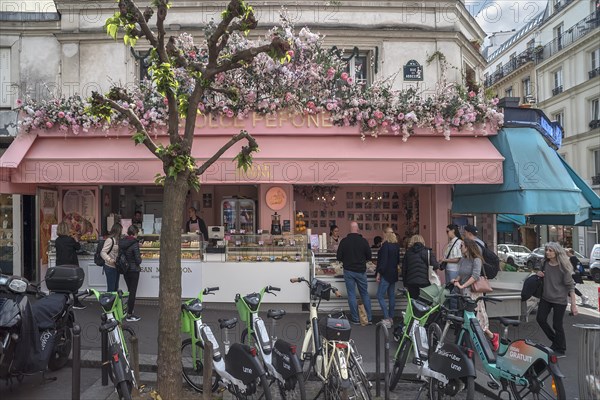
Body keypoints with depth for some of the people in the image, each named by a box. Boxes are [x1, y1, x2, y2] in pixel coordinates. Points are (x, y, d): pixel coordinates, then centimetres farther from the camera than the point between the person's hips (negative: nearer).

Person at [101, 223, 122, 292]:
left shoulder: (116, 240, 10)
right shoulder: (110, 240, -16)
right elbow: (103, 253, -23)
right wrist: (109, 259, -37)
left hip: (116, 267, 9)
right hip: (110, 267, -9)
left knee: (116, 288, 16)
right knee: (111, 289, -4)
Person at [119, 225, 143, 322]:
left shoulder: (122, 242, -1)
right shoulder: (134, 244, -20)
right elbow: (138, 260, -18)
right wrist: (140, 258, 2)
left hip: (125, 270, 6)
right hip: (133, 270, -6)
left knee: (129, 290, 23)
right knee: (133, 292, 3)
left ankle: (129, 308, 36)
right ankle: (129, 315, 8)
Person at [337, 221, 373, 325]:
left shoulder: (344, 241, -9)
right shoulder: (363, 241, -7)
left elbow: (339, 257, -5)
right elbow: (369, 257, 0)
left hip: (348, 271, -1)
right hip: (361, 271, 1)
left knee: (351, 295, 6)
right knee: (365, 294, 13)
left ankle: (355, 319, 9)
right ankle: (369, 318, 15)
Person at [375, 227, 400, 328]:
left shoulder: (385, 245, -15)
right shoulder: (396, 245, 10)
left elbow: (383, 260, -19)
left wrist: (378, 273, -16)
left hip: (386, 274, -9)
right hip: (394, 274, 9)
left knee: (380, 296, -6)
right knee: (391, 296, 12)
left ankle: (387, 319, -11)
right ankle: (391, 318, 17)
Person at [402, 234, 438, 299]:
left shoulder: (408, 252, 5)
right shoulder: (428, 251, -2)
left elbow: (404, 268, 6)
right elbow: (435, 266, -9)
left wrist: (405, 283, 13)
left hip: (411, 282, 2)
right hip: (425, 282, -2)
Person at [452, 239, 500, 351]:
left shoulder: (476, 260, -11)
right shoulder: (462, 260, 10)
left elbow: (475, 276, -22)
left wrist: (462, 286, -24)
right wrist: (456, 280, -6)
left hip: (473, 292, -7)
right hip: (464, 292, 7)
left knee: (476, 318, -4)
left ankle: (493, 337, 16)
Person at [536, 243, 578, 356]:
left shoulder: (563, 267, -15)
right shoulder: (545, 263, 0)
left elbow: (570, 286, -13)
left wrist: (573, 304, -16)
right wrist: (539, 274, -4)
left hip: (559, 300, -6)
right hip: (545, 298, 6)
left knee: (557, 325, 2)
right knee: (540, 319, 6)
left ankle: (560, 349, 22)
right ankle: (555, 340, 29)